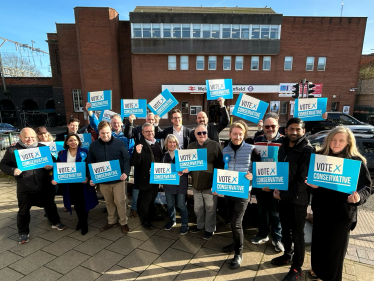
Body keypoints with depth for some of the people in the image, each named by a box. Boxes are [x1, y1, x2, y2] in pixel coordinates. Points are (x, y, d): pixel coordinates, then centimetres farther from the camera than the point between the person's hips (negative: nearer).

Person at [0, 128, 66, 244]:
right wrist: (13, 171, -16)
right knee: (23, 210, 12)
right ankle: (23, 232, 31)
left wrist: (50, 166, -11)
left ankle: (56, 222, 39)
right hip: (25, 188, -1)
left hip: (44, 186, 2)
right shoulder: (12, 150, -2)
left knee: (50, 205, 18)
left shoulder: (43, 147, 3)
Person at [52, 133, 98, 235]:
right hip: (69, 184, 3)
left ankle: (84, 224, 25)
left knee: (83, 203, 7)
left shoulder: (84, 152, -5)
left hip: (82, 183, -3)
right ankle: (80, 220, 36)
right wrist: (54, 179, -11)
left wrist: (87, 178, -21)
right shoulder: (61, 154, 4)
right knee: (76, 204, 15)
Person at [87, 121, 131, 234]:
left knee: (120, 201, 2)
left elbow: (127, 159, -6)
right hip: (102, 180, 3)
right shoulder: (93, 145, 0)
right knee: (109, 202, 17)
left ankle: (123, 222, 22)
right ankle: (112, 221, 36)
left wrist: (126, 172, -20)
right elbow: (90, 163, 7)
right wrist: (91, 178, -2)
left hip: (118, 179, -3)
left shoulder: (120, 143, -8)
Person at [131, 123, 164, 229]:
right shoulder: (140, 146, -18)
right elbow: (135, 164, -23)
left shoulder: (157, 144, 3)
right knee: (145, 200, 11)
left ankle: (152, 214, 45)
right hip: (146, 178, -7)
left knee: (152, 198, 25)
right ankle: (145, 220, 30)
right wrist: (138, 153, -40)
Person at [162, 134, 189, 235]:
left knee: (181, 205, 4)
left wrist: (183, 172, -26)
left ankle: (185, 225, 21)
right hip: (168, 184, 4)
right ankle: (172, 220, 38)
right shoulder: (165, 156, 7)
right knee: (170, 204, 16)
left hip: (180, 184, -4)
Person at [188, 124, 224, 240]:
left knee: (210, 208, 10)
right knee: (198, 208, 20)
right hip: (196, 183, 5)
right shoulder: (191, 146, 6)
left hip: (210, 183, -4)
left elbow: (220, 164, -10)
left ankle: (210, 229, 31)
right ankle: (200, 225, 42)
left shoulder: (215, 145, -9)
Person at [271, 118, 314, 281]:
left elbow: (303, 180, -19)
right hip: (282, 197, 6)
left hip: (298, 199, -6)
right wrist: (276, 188, -1)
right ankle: (287, 255, 42)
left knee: (297, 234, 8)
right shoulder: (283, 148, 6)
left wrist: (284, 195, -18)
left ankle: (297, 267, 25)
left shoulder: (307, 151, -15)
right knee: (285, 229, 20)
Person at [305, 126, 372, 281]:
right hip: (320, 209, 3)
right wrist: (312, 184, -13)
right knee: (318, 241, 17)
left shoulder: (357, 161, -10)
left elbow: (366, 186, -7)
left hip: (342, 212, -3)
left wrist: (359, 197, -27)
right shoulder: (319, 157, -1)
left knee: (335, 245, 12)